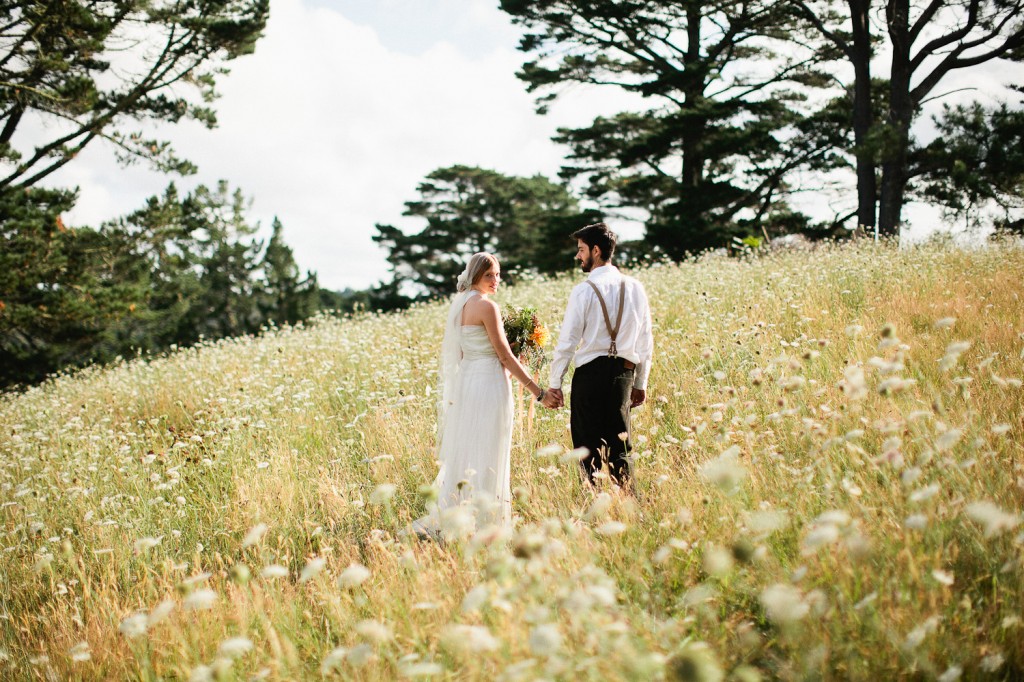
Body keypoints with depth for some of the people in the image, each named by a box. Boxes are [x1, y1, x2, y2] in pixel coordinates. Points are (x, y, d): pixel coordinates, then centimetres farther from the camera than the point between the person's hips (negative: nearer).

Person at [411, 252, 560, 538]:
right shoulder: (486, 306, -13)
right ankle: (482, 524, 1)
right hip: (489, 383, -9)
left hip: (463, 383, 9)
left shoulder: (458, 303, 12)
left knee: (461, 455, 15)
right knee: (486, 459, -3)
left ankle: (442, 521, 18)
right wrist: (539, 392, -11)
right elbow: (505, 356, -13)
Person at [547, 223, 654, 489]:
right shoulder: (635, 288, 7)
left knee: (589, 446, 3)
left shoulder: (584, 290, -9)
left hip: (590, 372, -5)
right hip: (624, 372, 5)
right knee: (620, 446, 12)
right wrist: (641, 383, 19)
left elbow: (568, 340, -7)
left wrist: (554, 382, 1)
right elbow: (646, 340, 11)